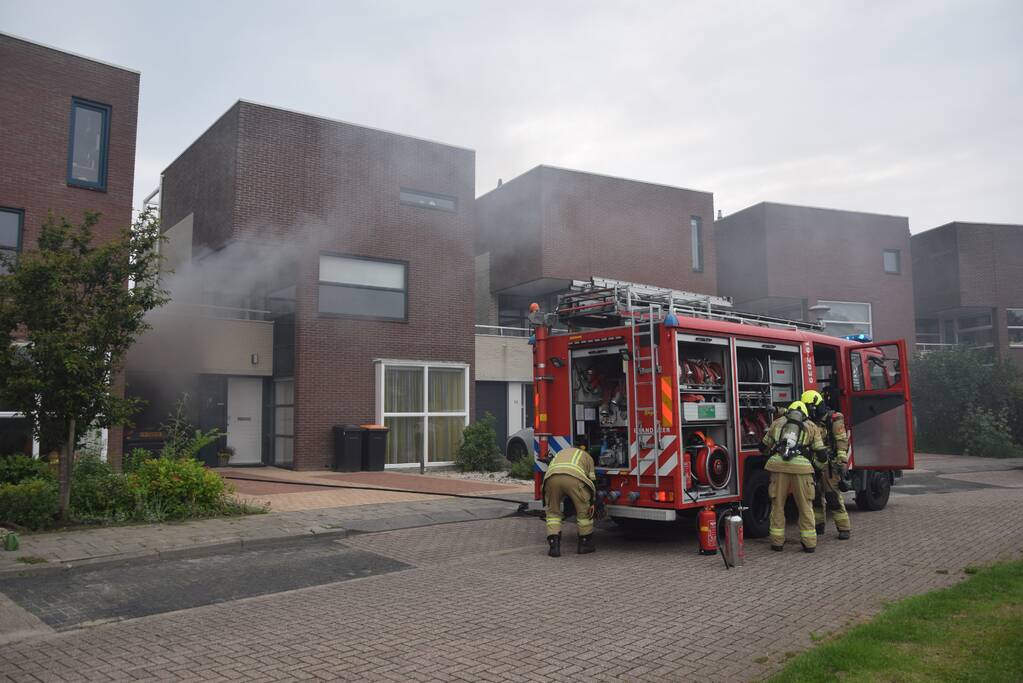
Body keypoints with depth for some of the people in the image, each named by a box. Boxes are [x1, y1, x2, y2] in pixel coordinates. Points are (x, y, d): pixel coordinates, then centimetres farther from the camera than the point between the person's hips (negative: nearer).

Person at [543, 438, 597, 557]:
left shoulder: (561, 453, 44)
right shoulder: (586, 456, 35)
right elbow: (592, 480, 24)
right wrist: (592, 503, 22)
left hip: (552, 477, 2)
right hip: (574, 477, -2)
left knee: (553, 512, 20)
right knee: (584, 511, 19)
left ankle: (553, 545, 10)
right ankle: (585, 544, 25)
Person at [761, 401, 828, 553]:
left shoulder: (777, 423, 21)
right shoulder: (811, 426, 18)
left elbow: (765, 446, 25)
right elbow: (820, 451, 13)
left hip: (778, 465, 1)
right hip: (801, 467, -1)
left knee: (778, 504, 10)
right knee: (805, 506, 10)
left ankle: (777, 541, 13)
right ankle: (809, 542, 13)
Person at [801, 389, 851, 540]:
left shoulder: (834, 420, -7)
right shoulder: (809, 421, 12)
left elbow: (842, 442, -14)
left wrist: (842, 463, -21)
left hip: (829, 465, -6)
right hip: (814, 465, 7)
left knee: (833, 496, -8)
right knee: (816, 496, 11)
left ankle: (844, 528, -1)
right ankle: (819, 525, 23)